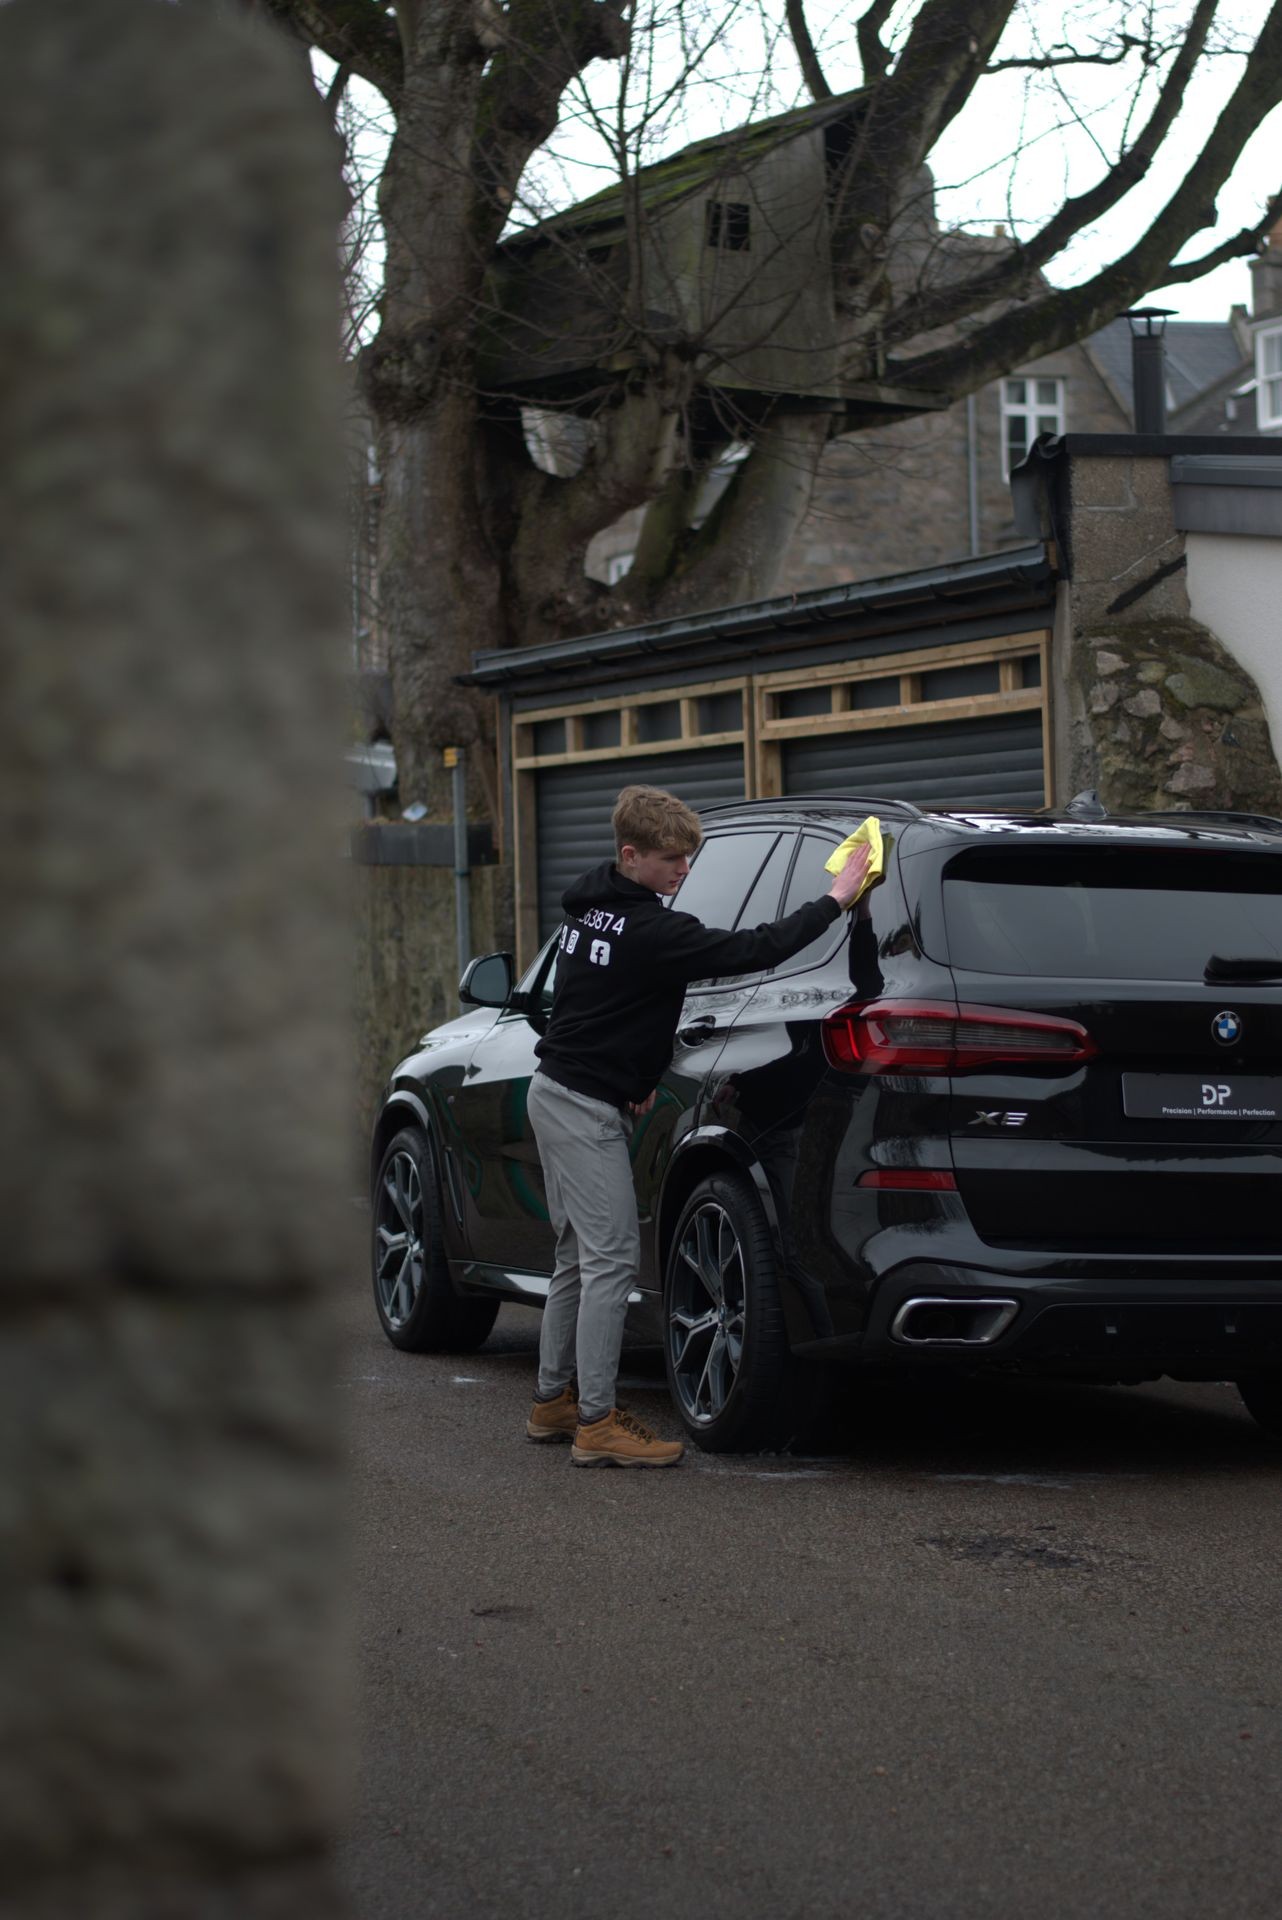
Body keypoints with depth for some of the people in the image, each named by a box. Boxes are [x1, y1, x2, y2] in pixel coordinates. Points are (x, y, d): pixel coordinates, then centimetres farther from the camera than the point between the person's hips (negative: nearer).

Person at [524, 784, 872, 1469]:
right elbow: (749, 951, -26)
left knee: (580, 1257, 16)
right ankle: (596, 1424, -8)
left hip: (558, 1092, 10)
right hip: (586, 1109, -10)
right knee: (612, 1260, -8)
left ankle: (553, 1402, 23)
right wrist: (836, 898, -20)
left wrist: (631, 1073, 19)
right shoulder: (648, 931, -21)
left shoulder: (590, 906, 10)